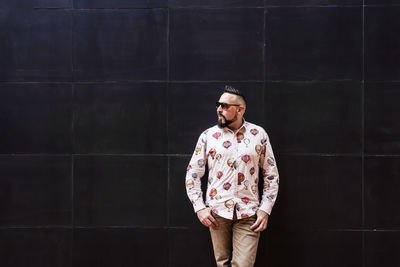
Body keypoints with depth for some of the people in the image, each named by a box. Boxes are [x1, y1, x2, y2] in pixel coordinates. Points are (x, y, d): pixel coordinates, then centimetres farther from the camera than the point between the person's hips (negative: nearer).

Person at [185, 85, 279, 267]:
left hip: (248, 213, -1)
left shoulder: (259, 135, 4)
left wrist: (265, 210, -1)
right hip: (217, 212, 1)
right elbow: (193, 173, 8)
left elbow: (271, 175, 7)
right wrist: (199, 208, -1)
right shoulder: (208, 135, 4)